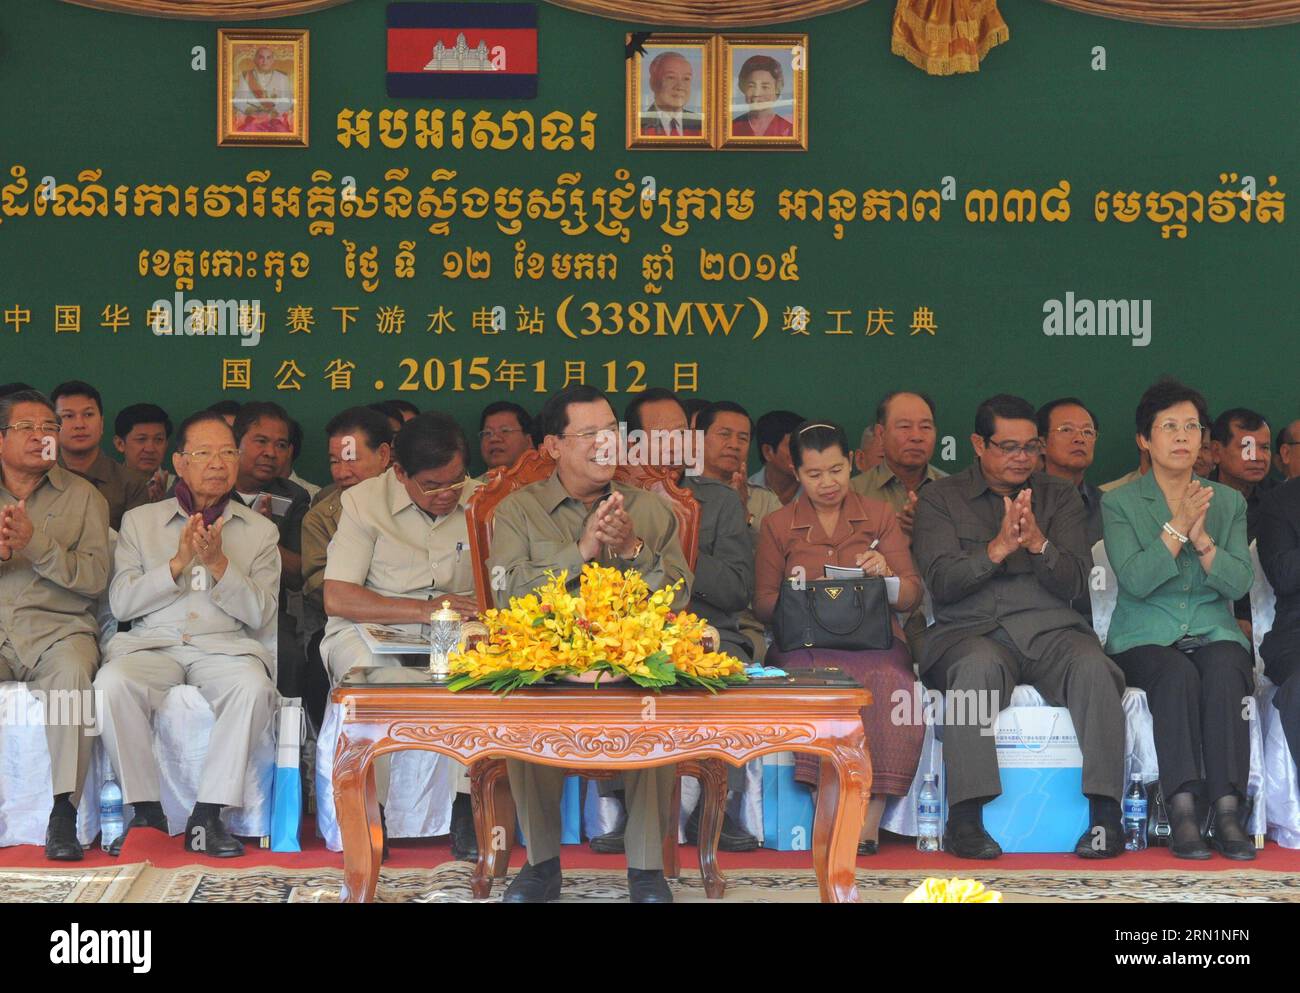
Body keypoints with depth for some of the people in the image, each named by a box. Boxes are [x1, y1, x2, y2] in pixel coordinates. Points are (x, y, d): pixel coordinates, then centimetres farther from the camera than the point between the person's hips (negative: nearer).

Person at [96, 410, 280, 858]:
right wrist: (178, 563, -7)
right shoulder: (139, 521, 16)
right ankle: (145, 811, -21)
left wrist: (219, 563, -9)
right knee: (113, 683, -33)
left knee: (253, 687, -35)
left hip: (225, 646, 0)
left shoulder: (260, 531, 15)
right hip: (152, 643, 0)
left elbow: (260, 614, 5)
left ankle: (208, 816, -27)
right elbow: (121, 602, 4)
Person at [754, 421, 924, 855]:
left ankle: (869, 820, -35)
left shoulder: (879, 516, 18)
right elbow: (762, 603, 12)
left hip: (874, 639, 0)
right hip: (805, 644, 0)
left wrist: (885, 575, -9)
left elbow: (912, 595, 13)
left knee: (892, 684, -35)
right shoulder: (777, 526, 18)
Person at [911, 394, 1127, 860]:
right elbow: (941, 582, -2)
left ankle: (1105, 814, -30)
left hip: (1050, 628, 2)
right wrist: (998, 548, -16)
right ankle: (965, 817, -36)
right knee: (979, 665, -37)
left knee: (1092, 665, -31)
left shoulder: (1060, 496, 17)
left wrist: (1039, 543, -13)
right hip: (971, 630, -2)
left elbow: (1074, 582, 7)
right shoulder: (940, 498, 11)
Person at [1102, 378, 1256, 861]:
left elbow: (1239, 583, 1)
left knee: (1224, 673, -33)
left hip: (1214, 634, 2)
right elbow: (1135, 580, -10)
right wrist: (1177, 527, -17)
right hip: (1145, 638, -2)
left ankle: (1227, 811, -38)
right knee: (1177, 674, -35)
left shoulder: (1229, 502, 14)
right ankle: (1182, 812, -38)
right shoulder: (1119, 503, 6)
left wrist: (1202, 538, -13)